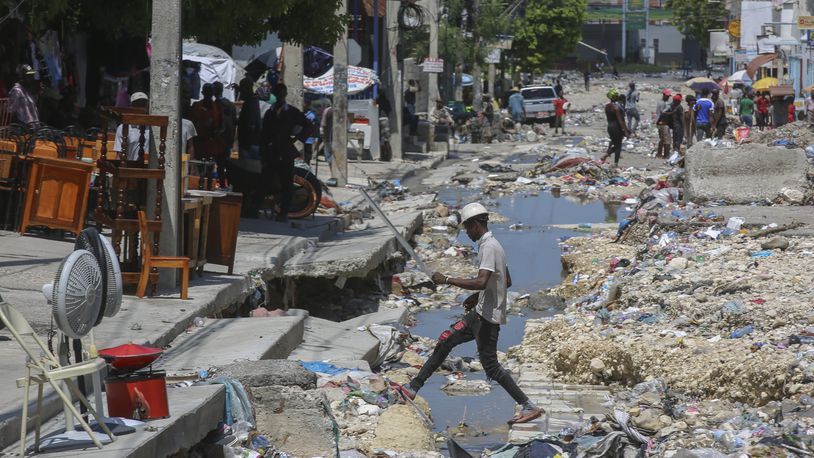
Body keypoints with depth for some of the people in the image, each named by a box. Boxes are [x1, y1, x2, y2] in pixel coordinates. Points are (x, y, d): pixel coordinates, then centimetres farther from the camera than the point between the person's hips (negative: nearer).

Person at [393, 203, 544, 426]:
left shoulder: (489, 247, -19)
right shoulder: (490, 245, 13)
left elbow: (481, 282, -32)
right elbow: (507, 281, 23)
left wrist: (447, 280, -25)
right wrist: (478, 296, 23)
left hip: (488, 317, -10)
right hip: (481, 312, 10)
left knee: (490, 366, -6)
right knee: (445, 341, 12)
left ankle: (529, 407, -1)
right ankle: (413, 387, 18)